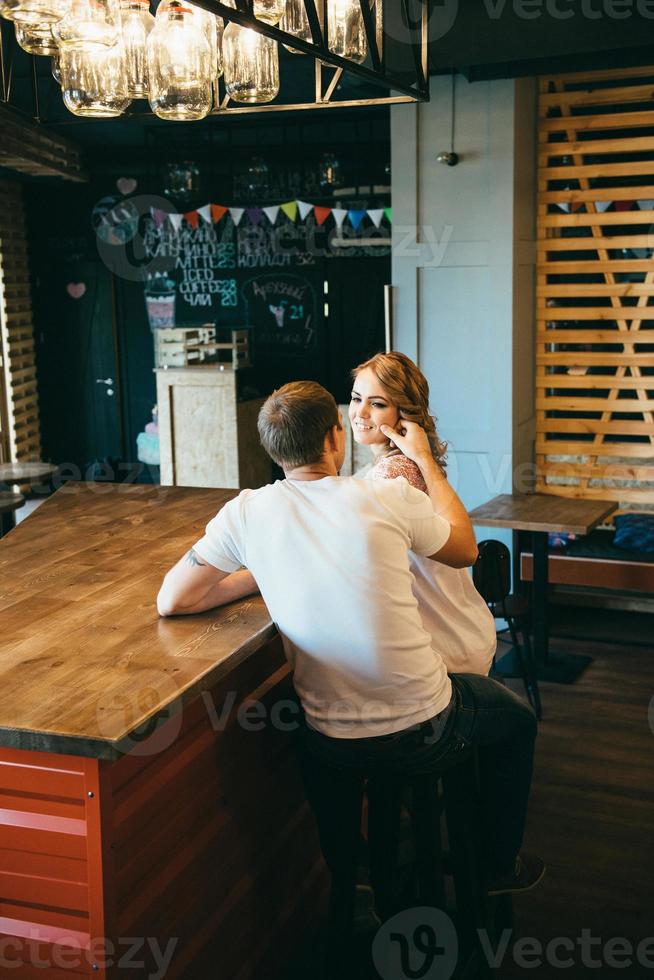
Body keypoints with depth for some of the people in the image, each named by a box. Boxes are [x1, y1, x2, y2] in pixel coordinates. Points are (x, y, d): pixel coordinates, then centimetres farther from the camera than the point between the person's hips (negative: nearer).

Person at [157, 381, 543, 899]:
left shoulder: (246, 512, -11)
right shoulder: (391, 497, -14)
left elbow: (171, 600, -3)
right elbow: (465, 550, 5)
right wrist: (426, 462, 14)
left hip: (334, 746, 2)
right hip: (424, 731, -2)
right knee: (516, 719, 30)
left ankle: (337, 871, 52)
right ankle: (500, 864, 45)